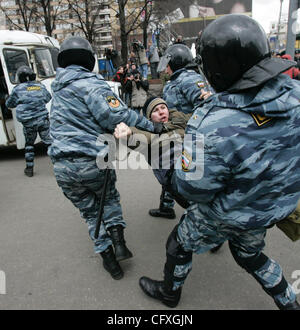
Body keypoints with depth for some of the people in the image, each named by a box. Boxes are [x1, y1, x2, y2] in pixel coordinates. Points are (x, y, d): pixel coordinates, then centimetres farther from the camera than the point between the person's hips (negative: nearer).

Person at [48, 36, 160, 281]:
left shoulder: (59, 87, 13)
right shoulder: (91, 84, -10)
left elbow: (75, 122, 9)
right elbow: (116, 114, -21)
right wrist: (151, 126, -13)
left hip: (62, 167, 5)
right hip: (92, 162, -5)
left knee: (91, 210, 19)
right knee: (110, 199, 24)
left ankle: (108, 256, 23)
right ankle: (118, 242, 13)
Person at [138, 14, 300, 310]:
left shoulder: (212, 126, -39)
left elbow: (193, 188, -27)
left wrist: (172, 176, -6)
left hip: (225, 217, -5)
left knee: (179, 245, 24)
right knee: (250, 255, 35)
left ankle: (169, 292, 52)